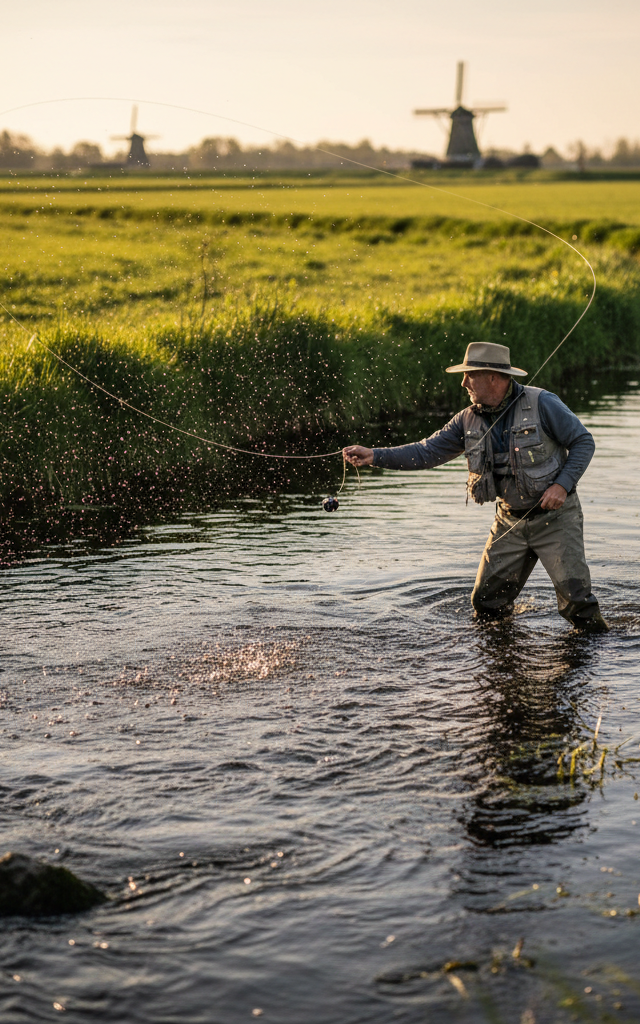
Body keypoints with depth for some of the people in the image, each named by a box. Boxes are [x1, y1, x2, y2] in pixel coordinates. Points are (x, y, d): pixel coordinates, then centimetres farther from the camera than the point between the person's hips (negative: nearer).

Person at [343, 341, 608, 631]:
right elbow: (426, 452, 0)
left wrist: (562, 485, -20)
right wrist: (374, 456, -10)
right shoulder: (469, 420, 2)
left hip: (554, 516, -5)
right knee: (486, 602, 4)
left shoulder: (541, 404, -13)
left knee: (576, 601, -11)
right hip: (510, 520, 5)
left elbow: (583, 442, -7)